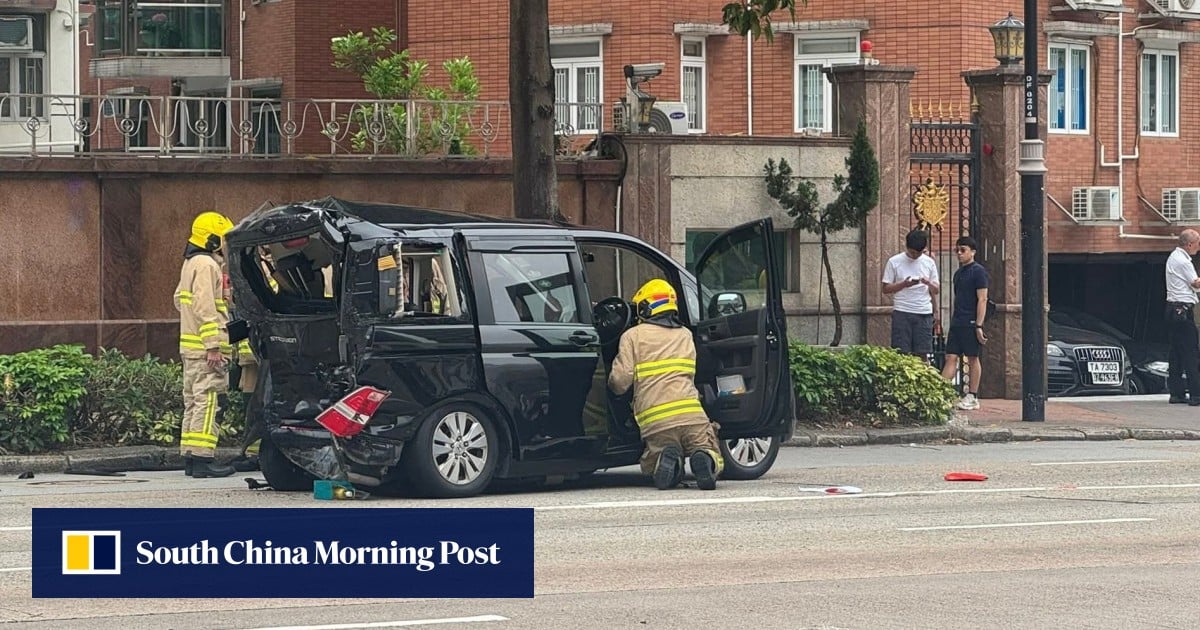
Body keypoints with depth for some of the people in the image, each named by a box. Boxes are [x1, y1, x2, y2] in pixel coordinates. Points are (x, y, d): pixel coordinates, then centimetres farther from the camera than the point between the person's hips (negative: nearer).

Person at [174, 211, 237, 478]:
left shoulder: (190, 264, 18)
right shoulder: (206, 265, -14)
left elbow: (180, 299, 28)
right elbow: (205, 307, -20)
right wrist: (213, 346, -22)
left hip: (190, 346, 11)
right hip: (205, 348, -11)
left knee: (193, 401, 12)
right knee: (208, 401, -11)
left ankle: (189, 457, 15)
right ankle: (202, 459, -15)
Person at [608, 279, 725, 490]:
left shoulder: (633, 336, 7)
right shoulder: (686, 335, 23)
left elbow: (620, 381, 0)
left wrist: (614, 385, 24)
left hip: (655, 420, -2)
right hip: (692, 416, 2)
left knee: (650, 466, 21)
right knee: (714, 460, 15)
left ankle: (667, 458, -16)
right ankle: (704, 459, -23)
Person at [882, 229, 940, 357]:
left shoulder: (929, 263, 9)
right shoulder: (894, 262, 2)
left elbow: (936, 290, 12)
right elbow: (886, 289, 2)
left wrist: (929, 283, -11)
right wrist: (903, 284, -15)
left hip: (924, 313, 2)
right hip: (902, 313, -2)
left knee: (922, 353, 0)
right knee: (901, 353, -6)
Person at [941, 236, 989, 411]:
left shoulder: (978, 271, -7)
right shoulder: (958, 273, 17)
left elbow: (982, 299, -12)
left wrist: (979, 325, -17)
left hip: (971, 323, -7)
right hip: (957, 323, 7)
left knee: (972, 359, 0)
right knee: (951, 358, 0)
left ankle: (972, 397, 4)